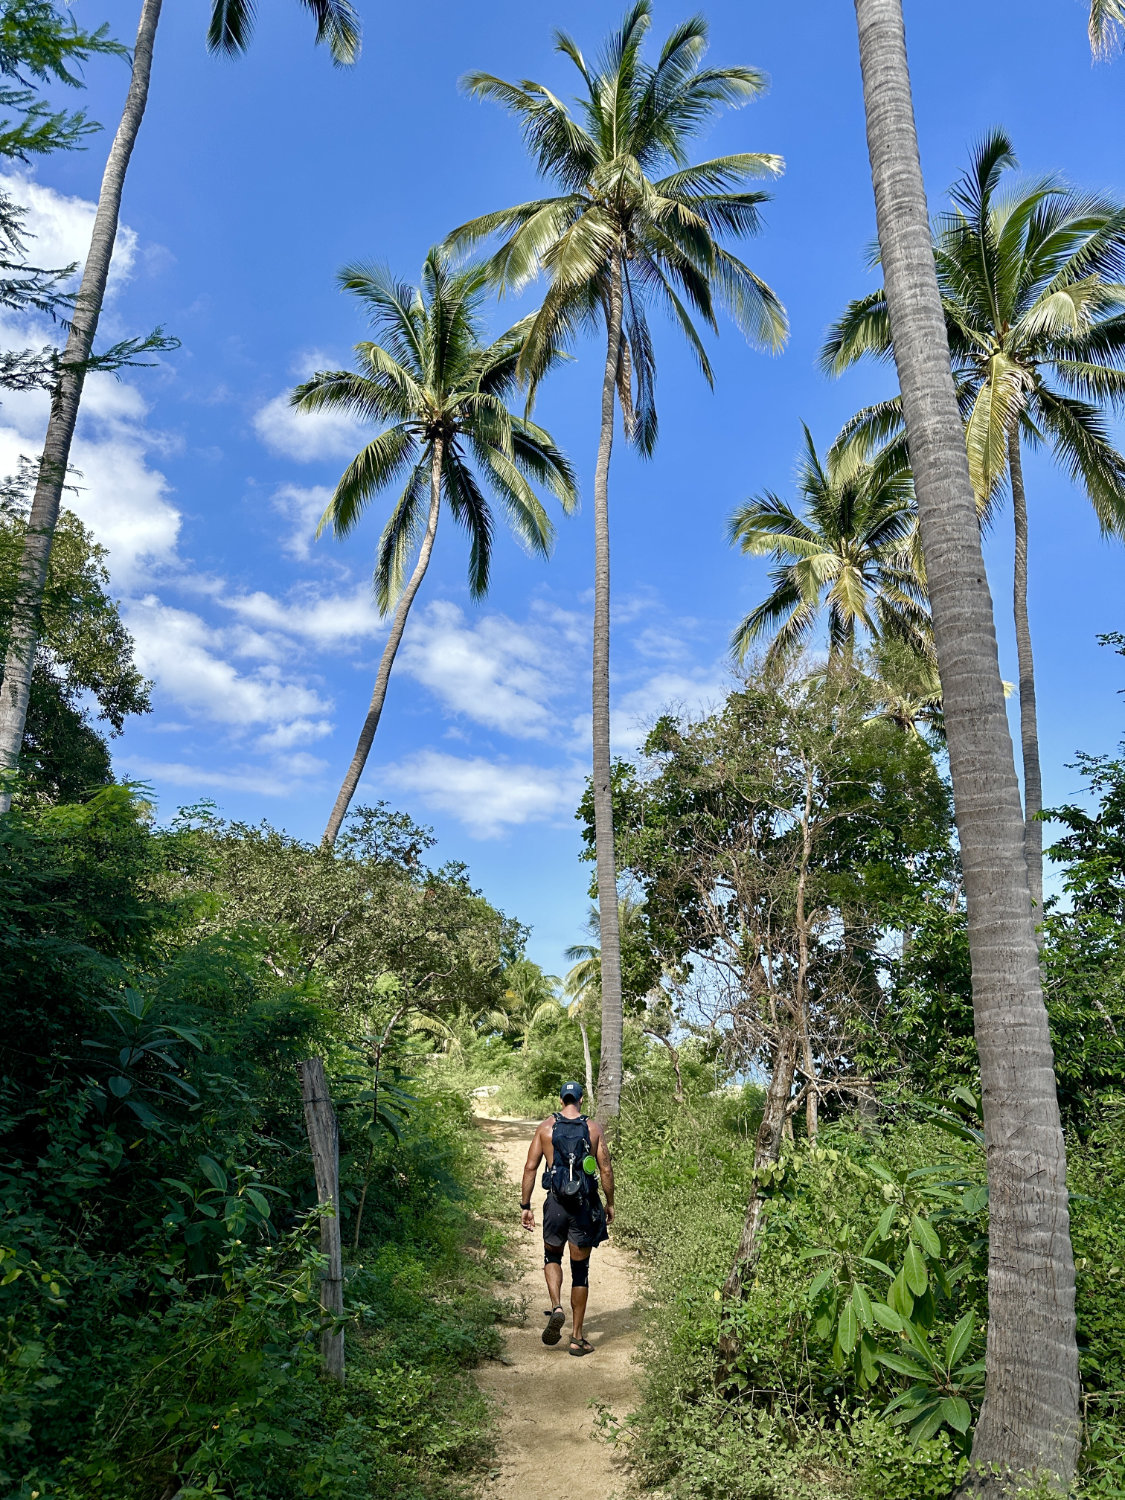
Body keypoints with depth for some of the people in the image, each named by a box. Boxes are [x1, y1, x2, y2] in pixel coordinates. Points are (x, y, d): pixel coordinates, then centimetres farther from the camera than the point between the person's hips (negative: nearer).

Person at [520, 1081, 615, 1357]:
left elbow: (530, 1167, -2)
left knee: (552, 1256, 23)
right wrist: (609, 1204, 12)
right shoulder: (594, 1129, 0)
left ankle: (557, 1307, -1)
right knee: (580, 1270, 11)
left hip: (556, 1203, 0)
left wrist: (525, 1206, 5)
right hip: (585, 1206, 0)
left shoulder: (545, 1128, 1)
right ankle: (577, 1337, 14)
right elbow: (606, 1170, 0)